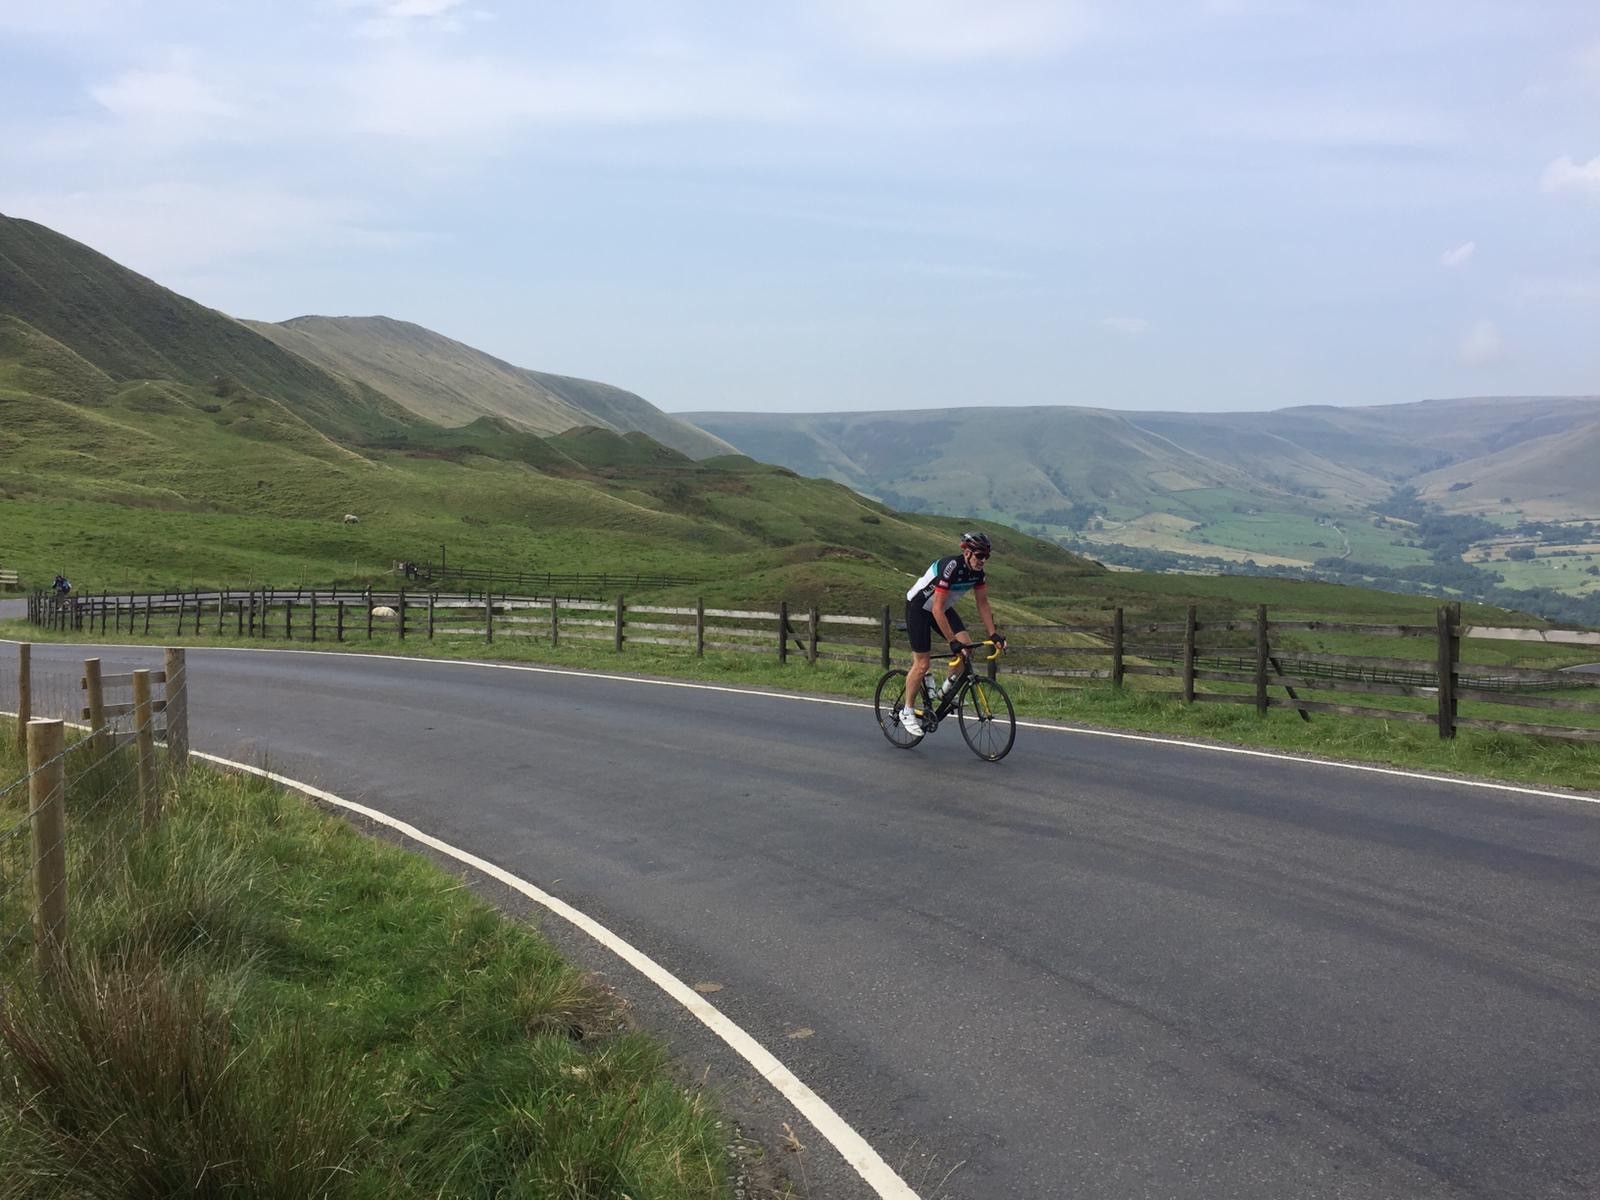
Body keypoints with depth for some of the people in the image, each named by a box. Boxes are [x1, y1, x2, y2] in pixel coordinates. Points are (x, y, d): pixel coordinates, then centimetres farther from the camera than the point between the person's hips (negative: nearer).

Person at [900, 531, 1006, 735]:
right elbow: (937, 610, -35)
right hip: (918, 608, -7)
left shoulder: (977, 571, -12)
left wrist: (994, 634, -8)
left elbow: (983, 604, -1)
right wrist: (953, 642, -35)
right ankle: (907, 711, 11)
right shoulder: (949, 567, -34)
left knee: (966, 647, -11)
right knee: (922, 663, -6)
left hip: (943, 607, 7)